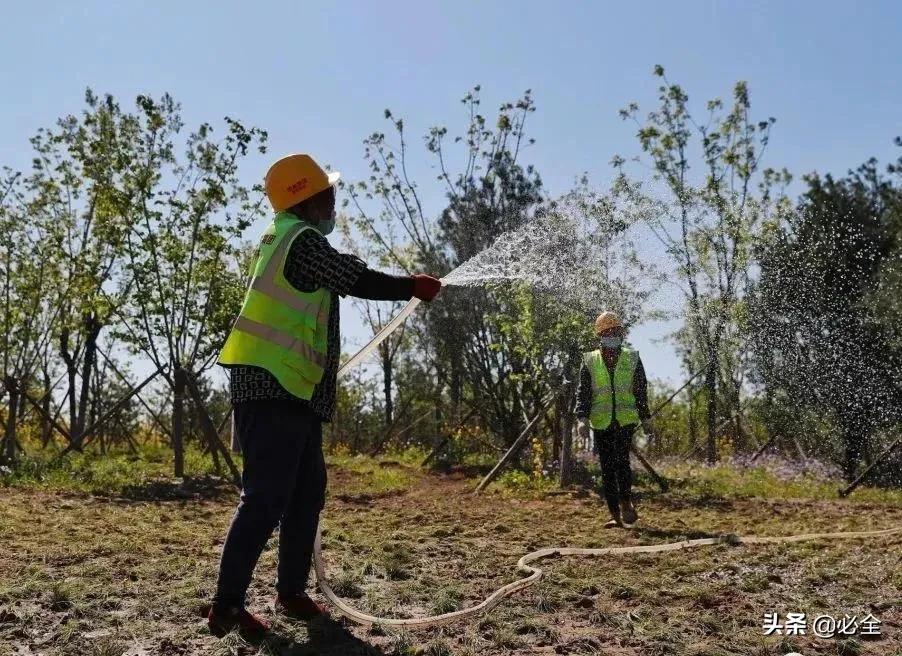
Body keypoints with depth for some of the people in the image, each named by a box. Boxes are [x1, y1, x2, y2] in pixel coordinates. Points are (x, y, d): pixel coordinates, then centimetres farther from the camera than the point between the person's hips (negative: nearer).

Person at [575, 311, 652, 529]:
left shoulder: (632, 359, 7)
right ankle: (615, 515, 10)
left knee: (621, 461, -18)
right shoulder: (590, 361, 5)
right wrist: (582, 418, -11)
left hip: (626, 420, -1)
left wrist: (645, 418, 11)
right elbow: (583, 393, 2)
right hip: (601, 423, 1)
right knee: (607, 469, 3)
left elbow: (641, 391, 12)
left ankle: (626, 504, 0)